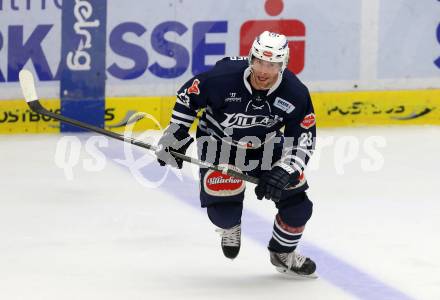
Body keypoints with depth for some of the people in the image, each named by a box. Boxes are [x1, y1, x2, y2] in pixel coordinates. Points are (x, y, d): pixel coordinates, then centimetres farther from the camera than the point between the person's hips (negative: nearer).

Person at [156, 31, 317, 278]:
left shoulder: (295, 93, -24)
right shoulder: (223, 77, -31)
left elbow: (303, 137, -17)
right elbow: (189, 96, -13)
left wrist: (285, 171, -31)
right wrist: (175, 136, -10)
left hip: (266, 145, 3)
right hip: (220, 143, -3)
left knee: (297, 204, -6)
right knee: (223, 210, -19)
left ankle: (283, 253, 23)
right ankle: (230, 227, 21)